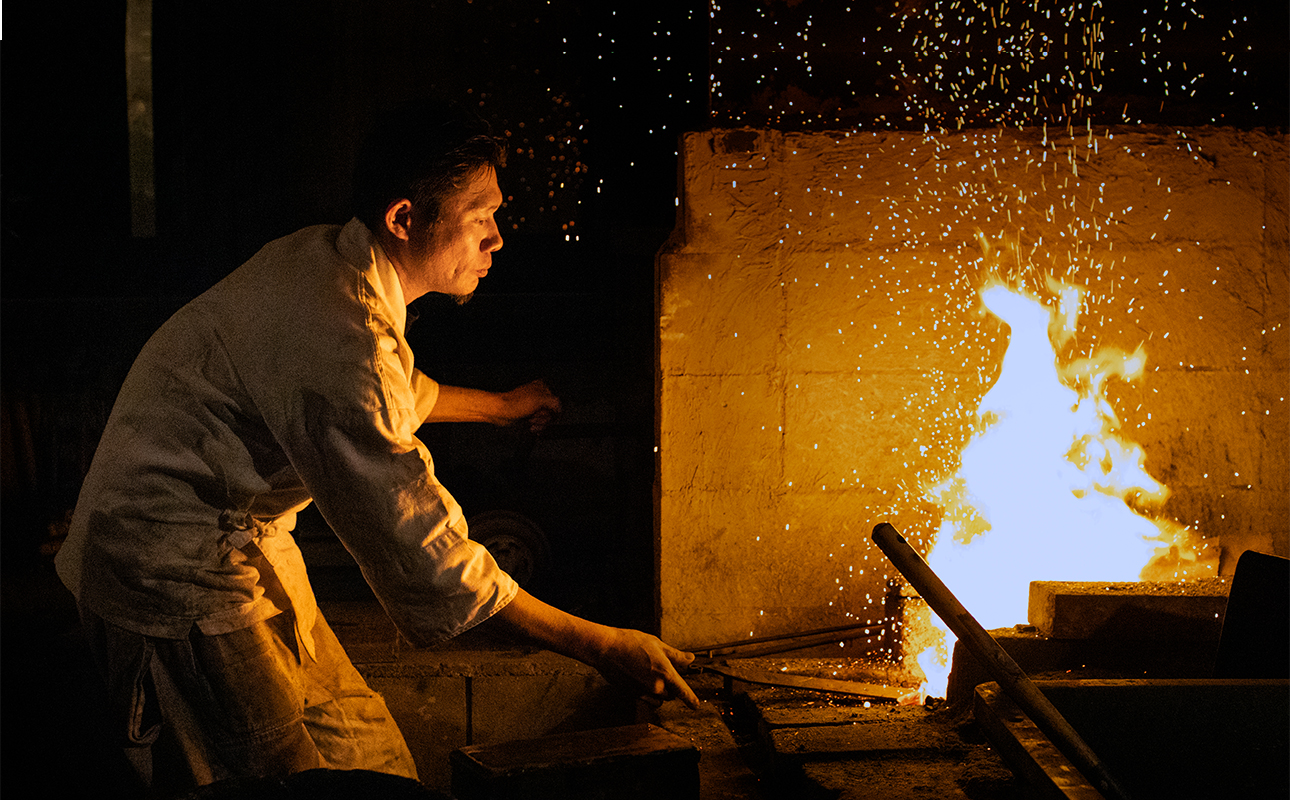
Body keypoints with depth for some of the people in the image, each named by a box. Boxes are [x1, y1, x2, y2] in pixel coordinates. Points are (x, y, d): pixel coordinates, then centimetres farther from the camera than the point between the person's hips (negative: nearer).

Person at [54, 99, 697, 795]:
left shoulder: (326, 257, 2)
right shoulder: (340, 337, -30)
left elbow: (389, 393, 27)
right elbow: (428, 558, -27)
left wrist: (501, 406, 43)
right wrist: (599, 647, -20)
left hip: (245, 542, 10)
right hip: (176, 579, -10)